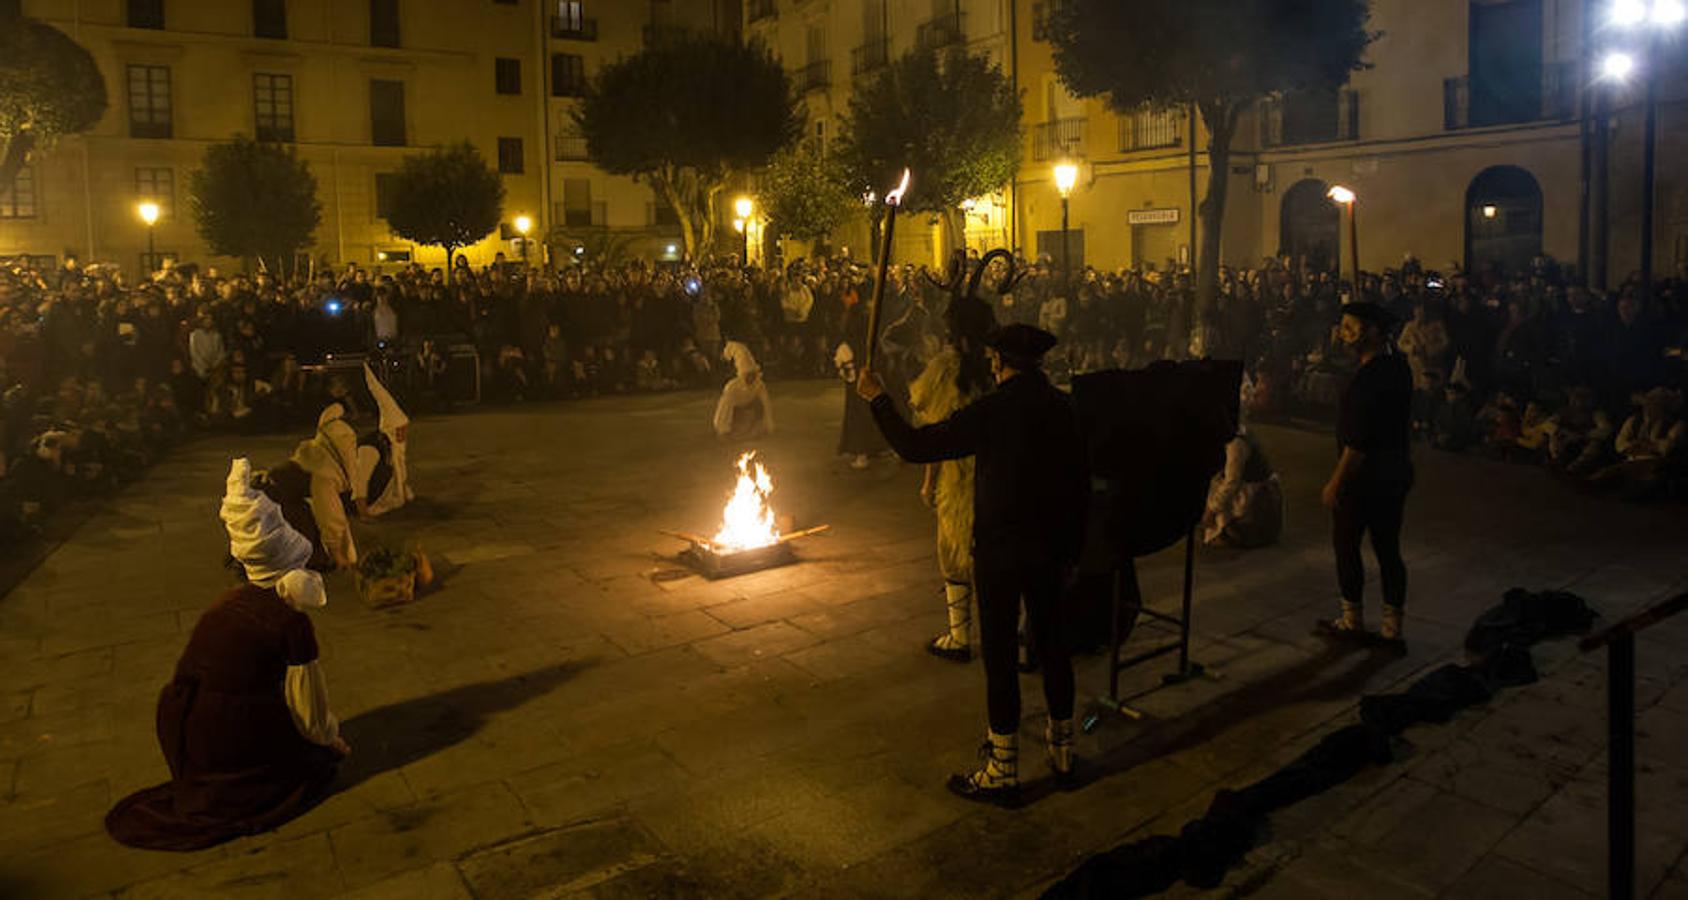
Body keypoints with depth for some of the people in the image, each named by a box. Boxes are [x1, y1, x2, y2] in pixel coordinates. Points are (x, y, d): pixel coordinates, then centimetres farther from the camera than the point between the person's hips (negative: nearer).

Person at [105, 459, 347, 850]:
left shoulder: (229, 602, 8)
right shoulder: (291, 622, -13)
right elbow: (309, 701, -5)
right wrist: (330, 738, 15)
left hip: (178, 739, 6)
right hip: (232, 742, -6)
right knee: (319, 754, 15)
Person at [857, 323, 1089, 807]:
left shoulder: (992, 410, -18)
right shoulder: (1062, 408, 1)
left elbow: (914, 446, -18)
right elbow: (1080, 482, 8)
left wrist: (878, 399, -5)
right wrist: (1072, 543, 18)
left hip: (1000, 549, -6)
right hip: (1052, 546, 6)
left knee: (1000, 654, 2)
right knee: (1052, 644, 17)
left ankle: (1003, 773, 11)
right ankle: (1062, 752, 30)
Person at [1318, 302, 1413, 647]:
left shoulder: (1368, 379, -24)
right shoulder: (1398, 366, 4)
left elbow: (1358, 442, -24)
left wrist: (1335, 483, -18)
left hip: (1365, 476, -9)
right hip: (1396, 472, 9)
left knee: (1346, 543, 8)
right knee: (1388, 549, 12)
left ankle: (1352, 621, 21)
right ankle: (1392, 628, 19)